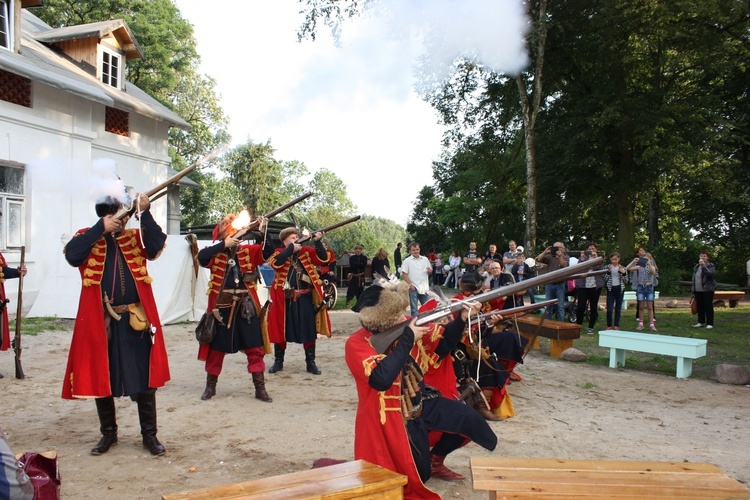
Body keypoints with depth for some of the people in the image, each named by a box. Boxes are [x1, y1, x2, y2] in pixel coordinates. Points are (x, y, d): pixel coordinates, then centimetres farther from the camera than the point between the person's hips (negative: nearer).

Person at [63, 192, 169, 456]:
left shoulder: (135, 237, 6)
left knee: (144, 380, 5)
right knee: (101, 379, 12)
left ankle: (149, 434, 19)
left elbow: (157, 245, -14)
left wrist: (145, 213, -23)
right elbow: (72, 254, -16)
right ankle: (108, 433, 30)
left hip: (136, 320, 0)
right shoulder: (88, 238, 4)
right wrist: (101, 228, -16)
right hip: (100, 322, 0)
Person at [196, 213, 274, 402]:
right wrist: (223, 245, -20)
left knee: (254, 347, 3)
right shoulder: (215, 253, 0)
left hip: (246, 307, 1)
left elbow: (268, 251, -6)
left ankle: (260, 387, 12)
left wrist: (264, 232, -19)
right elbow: (201, 257, -19)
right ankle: (211, 386, 28)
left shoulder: (248, 251, 6)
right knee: (216, 347, 11)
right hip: (221, 307, -1)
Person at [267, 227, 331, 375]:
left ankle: (310, 363, 15)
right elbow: (276, 264, -20)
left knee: (309, 330, 4)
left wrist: (318, 242, -15)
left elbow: (323, 259, -4)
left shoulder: (307, 251, 7)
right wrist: (291, 249, -18)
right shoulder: (279, 252, 1)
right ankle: (278, 362, 22)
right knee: (280, 330, 7)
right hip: (284, 299, -1)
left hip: (305, 298, 2)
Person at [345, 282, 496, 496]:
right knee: (416, 476, 1)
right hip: (392, 416, -6)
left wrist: (461, 319, -13)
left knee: (468, 418, 0)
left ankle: (435, 460, 25)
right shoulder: (357, 344, -25)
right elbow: (382, 379, -40)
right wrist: (407, 340, -34)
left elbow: (442, 343, 5)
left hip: (420, 402, 7)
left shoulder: (404, 327, -7)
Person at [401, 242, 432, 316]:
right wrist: (410, 284, -13)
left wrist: (429, 270, -6)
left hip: (424, 287, 4)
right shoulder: (407, 261, -2)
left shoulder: (425, 259, 10)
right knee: (414, 307, 1)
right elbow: (404, 274, -5)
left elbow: (430, 271, 18)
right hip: (413, 288, -4)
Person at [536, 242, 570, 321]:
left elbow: (565, 265, -15)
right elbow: (538, 259, -1)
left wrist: (560, 256, -26)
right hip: (549, 284, 3)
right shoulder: (549, 257, 10)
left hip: (560, 285, -3)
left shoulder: (565, 257, 4)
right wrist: (545, 252, -13)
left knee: (560, 306, 1)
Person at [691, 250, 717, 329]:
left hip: (708, 290, -6)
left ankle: (709, 323, 1)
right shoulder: (696, 267, 15)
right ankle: (701, 322, 20)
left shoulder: (711, 266, -2)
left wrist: (703, 266, -25)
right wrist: (693, 291, 15)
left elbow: (711, 274, -22)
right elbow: (693, 279, 17)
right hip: (698, 290, 6)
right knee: (699, 307, 10)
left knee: (708, 307, -4)